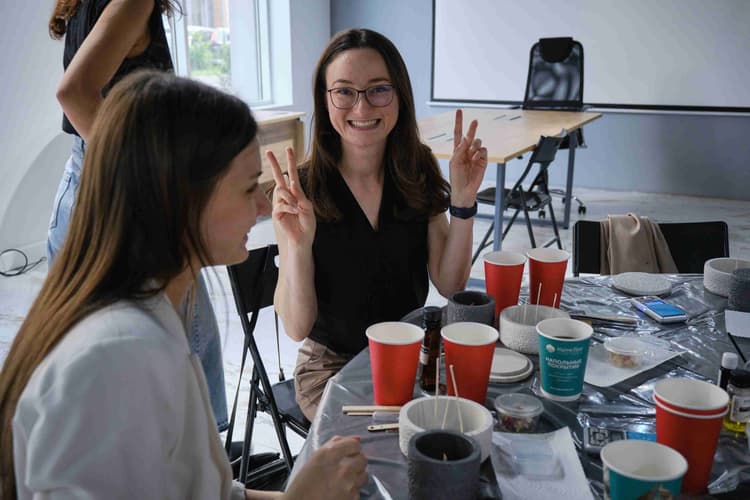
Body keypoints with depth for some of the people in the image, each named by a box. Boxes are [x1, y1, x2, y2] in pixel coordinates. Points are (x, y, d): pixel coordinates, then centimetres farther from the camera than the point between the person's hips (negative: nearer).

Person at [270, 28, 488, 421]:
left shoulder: (419, 173, -5)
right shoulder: (298, 193, -16)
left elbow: (449, 286, -4)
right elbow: (297, 327, -16)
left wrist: (463, 201, -17)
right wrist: (297, 246, -33)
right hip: (333, 367, -3)